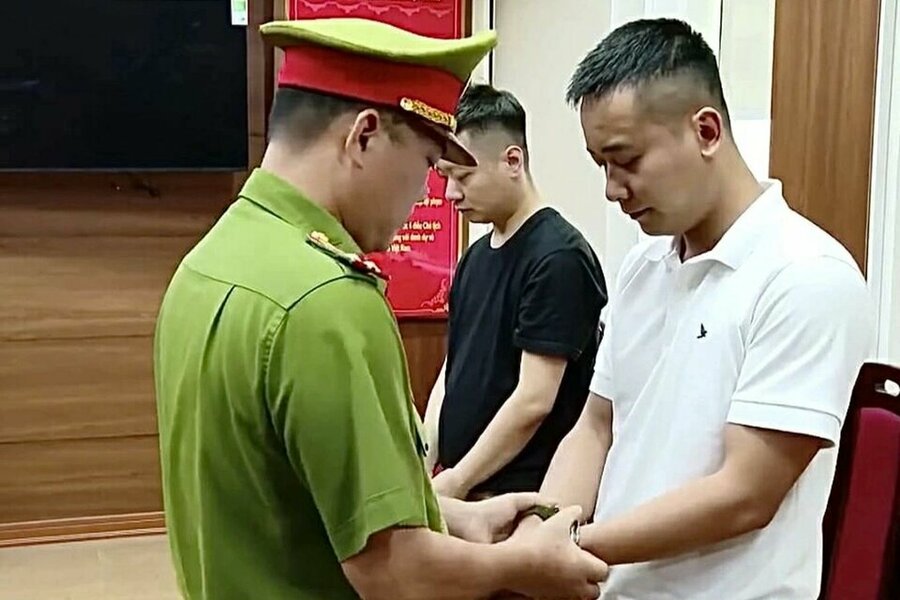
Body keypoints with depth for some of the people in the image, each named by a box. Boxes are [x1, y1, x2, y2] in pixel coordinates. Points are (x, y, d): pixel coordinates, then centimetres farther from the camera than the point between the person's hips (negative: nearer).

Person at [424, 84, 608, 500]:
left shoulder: (558, 257, -16)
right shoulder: (476, 257, 10)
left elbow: (534, 400, -19)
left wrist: (457, 480, -13)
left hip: (521, 498, -8)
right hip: (462, 490, 8)